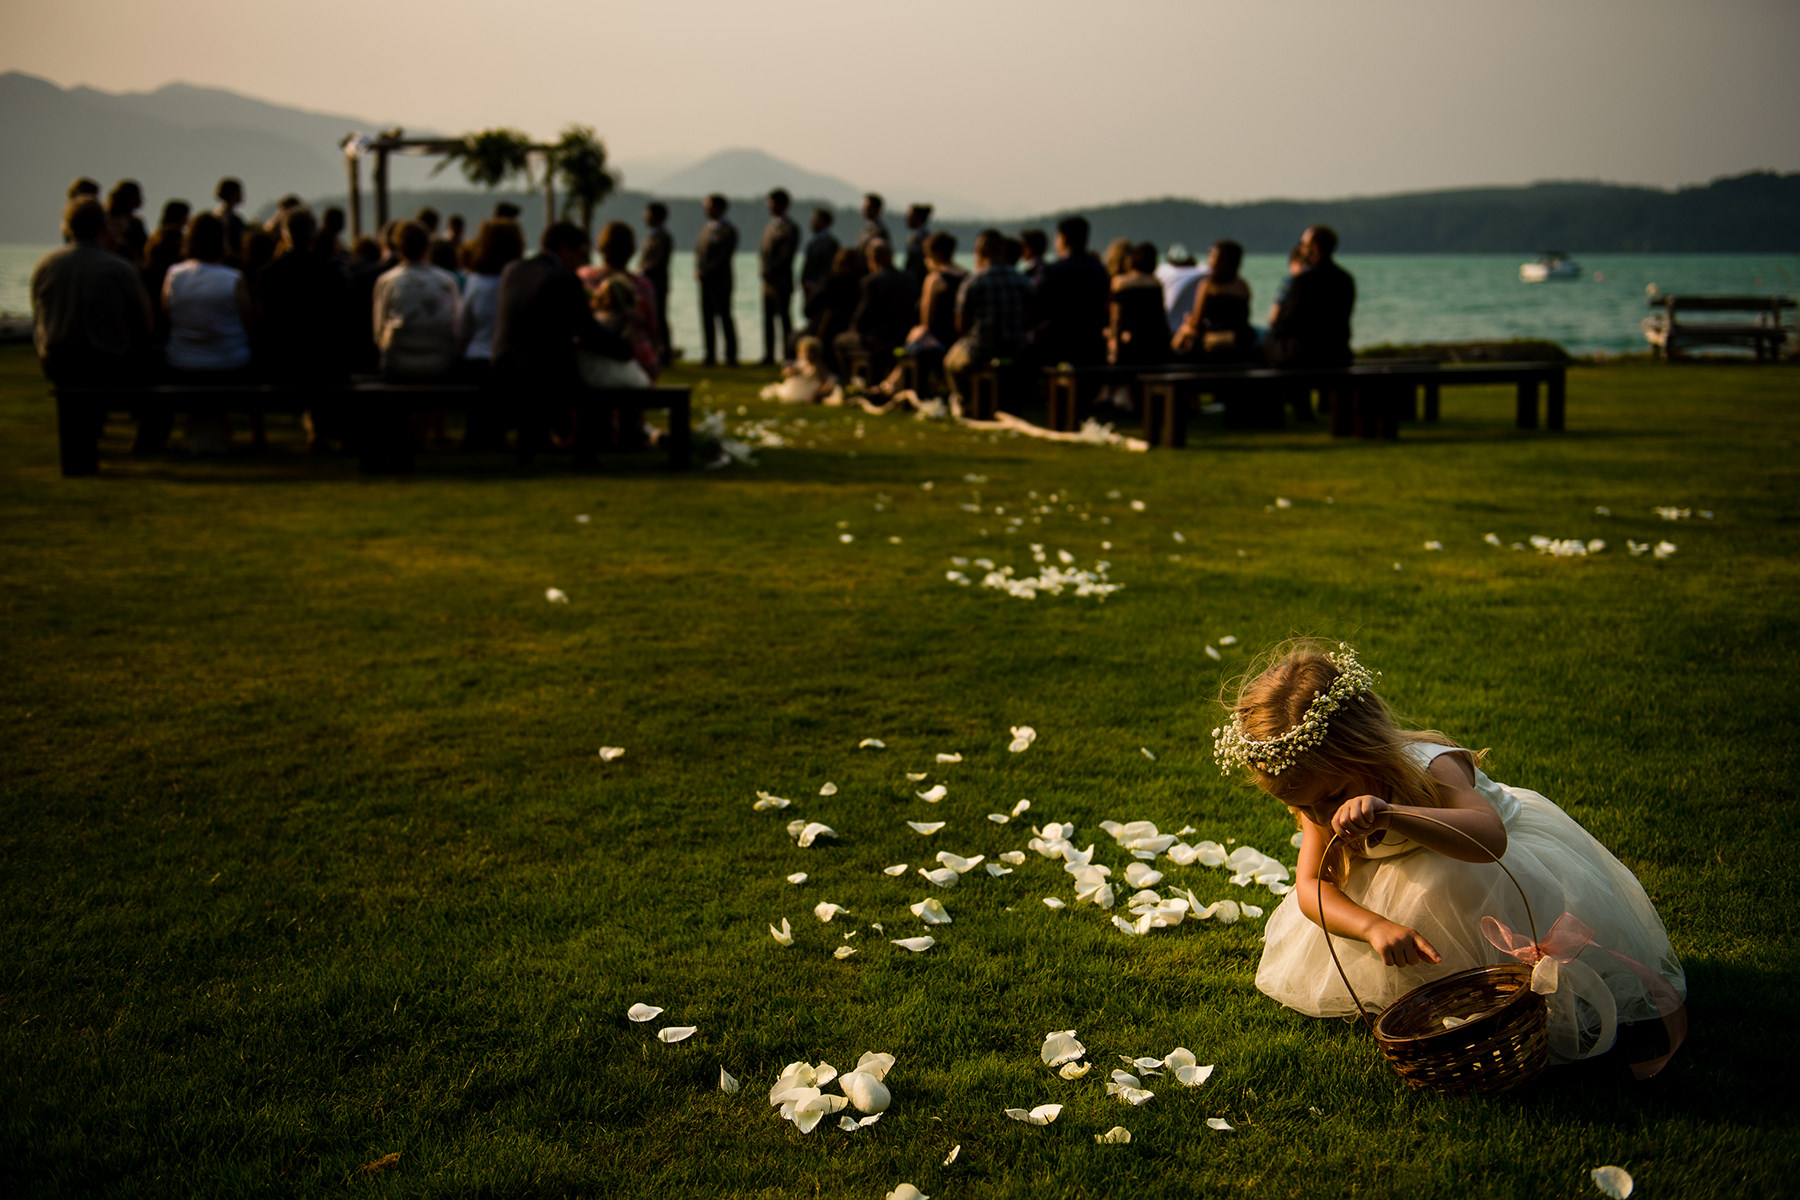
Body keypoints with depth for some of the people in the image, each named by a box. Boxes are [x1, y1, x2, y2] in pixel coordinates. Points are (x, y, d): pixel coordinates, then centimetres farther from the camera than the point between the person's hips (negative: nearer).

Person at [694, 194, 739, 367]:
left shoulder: (728, 230, -7)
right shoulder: (705, 229, 16)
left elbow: (723, 255, -13)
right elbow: (699, 250, 16)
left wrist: (705, 272, -15)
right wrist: (698, 270, -1)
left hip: (720, 281, -7)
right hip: (705, 281, 7)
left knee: (725, 317, -4)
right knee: (707, 317, 6)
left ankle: (731, 355, 0)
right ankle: (710, 354, 11)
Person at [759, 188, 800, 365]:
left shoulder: (789, 228, -8)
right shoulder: (770, 226, 17)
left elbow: (786, 255, -14)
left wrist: (770, 272, -15)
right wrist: (764, 271, 8)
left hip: (782, 280, -8)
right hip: (768, 279, 8)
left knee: (784, 318, -6)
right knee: (768, 319, 10)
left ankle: (787, 355, -4)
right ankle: (769, 356, 15)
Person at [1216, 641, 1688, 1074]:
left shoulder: (1434, 768, -40)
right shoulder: (1321, 797, -22)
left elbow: (1490, 839, -60)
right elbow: (1311, 887, -27)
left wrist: (1388, 815, -75)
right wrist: (1376, 926, -48)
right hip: (1411, 879, 5)